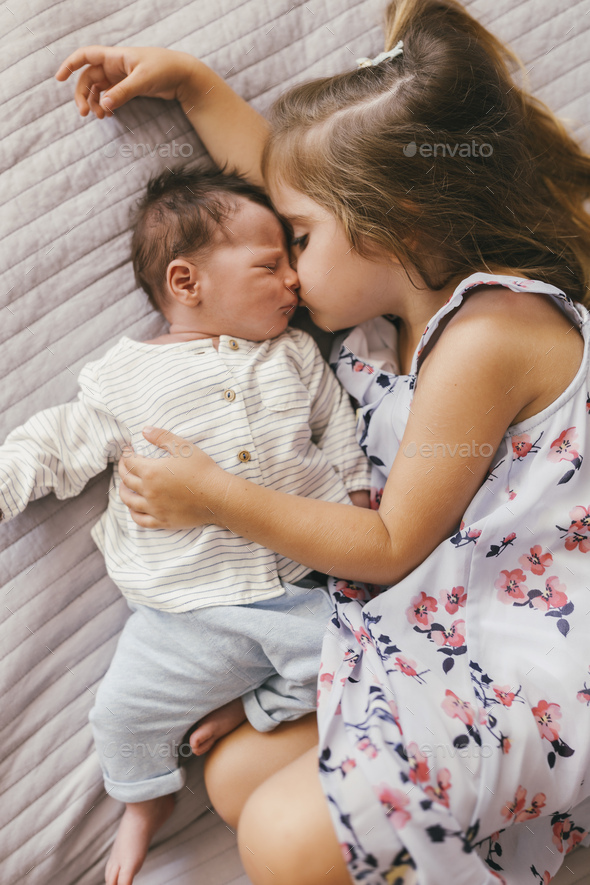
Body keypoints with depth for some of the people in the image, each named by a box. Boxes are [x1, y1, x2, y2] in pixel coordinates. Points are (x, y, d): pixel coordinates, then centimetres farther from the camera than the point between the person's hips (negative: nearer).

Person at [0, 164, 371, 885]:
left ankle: (252, 707, 14)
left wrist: (359, 505, 6)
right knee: (124, 711, -2)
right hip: (189, 618, -2)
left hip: (305, 590, 3)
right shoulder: (125, 378, -2)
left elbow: (341, 435, 13)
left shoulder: (296, 354, 7)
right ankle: (147, 800, 32)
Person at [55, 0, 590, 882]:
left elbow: (392, 545, -19)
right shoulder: (405, 287, 5)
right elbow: (290, 181, 20)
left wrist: (218, 495, -14)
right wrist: (188, 80, 17)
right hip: (429, 621, 9)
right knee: (235, 778, 6)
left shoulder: (488, 337, -23)